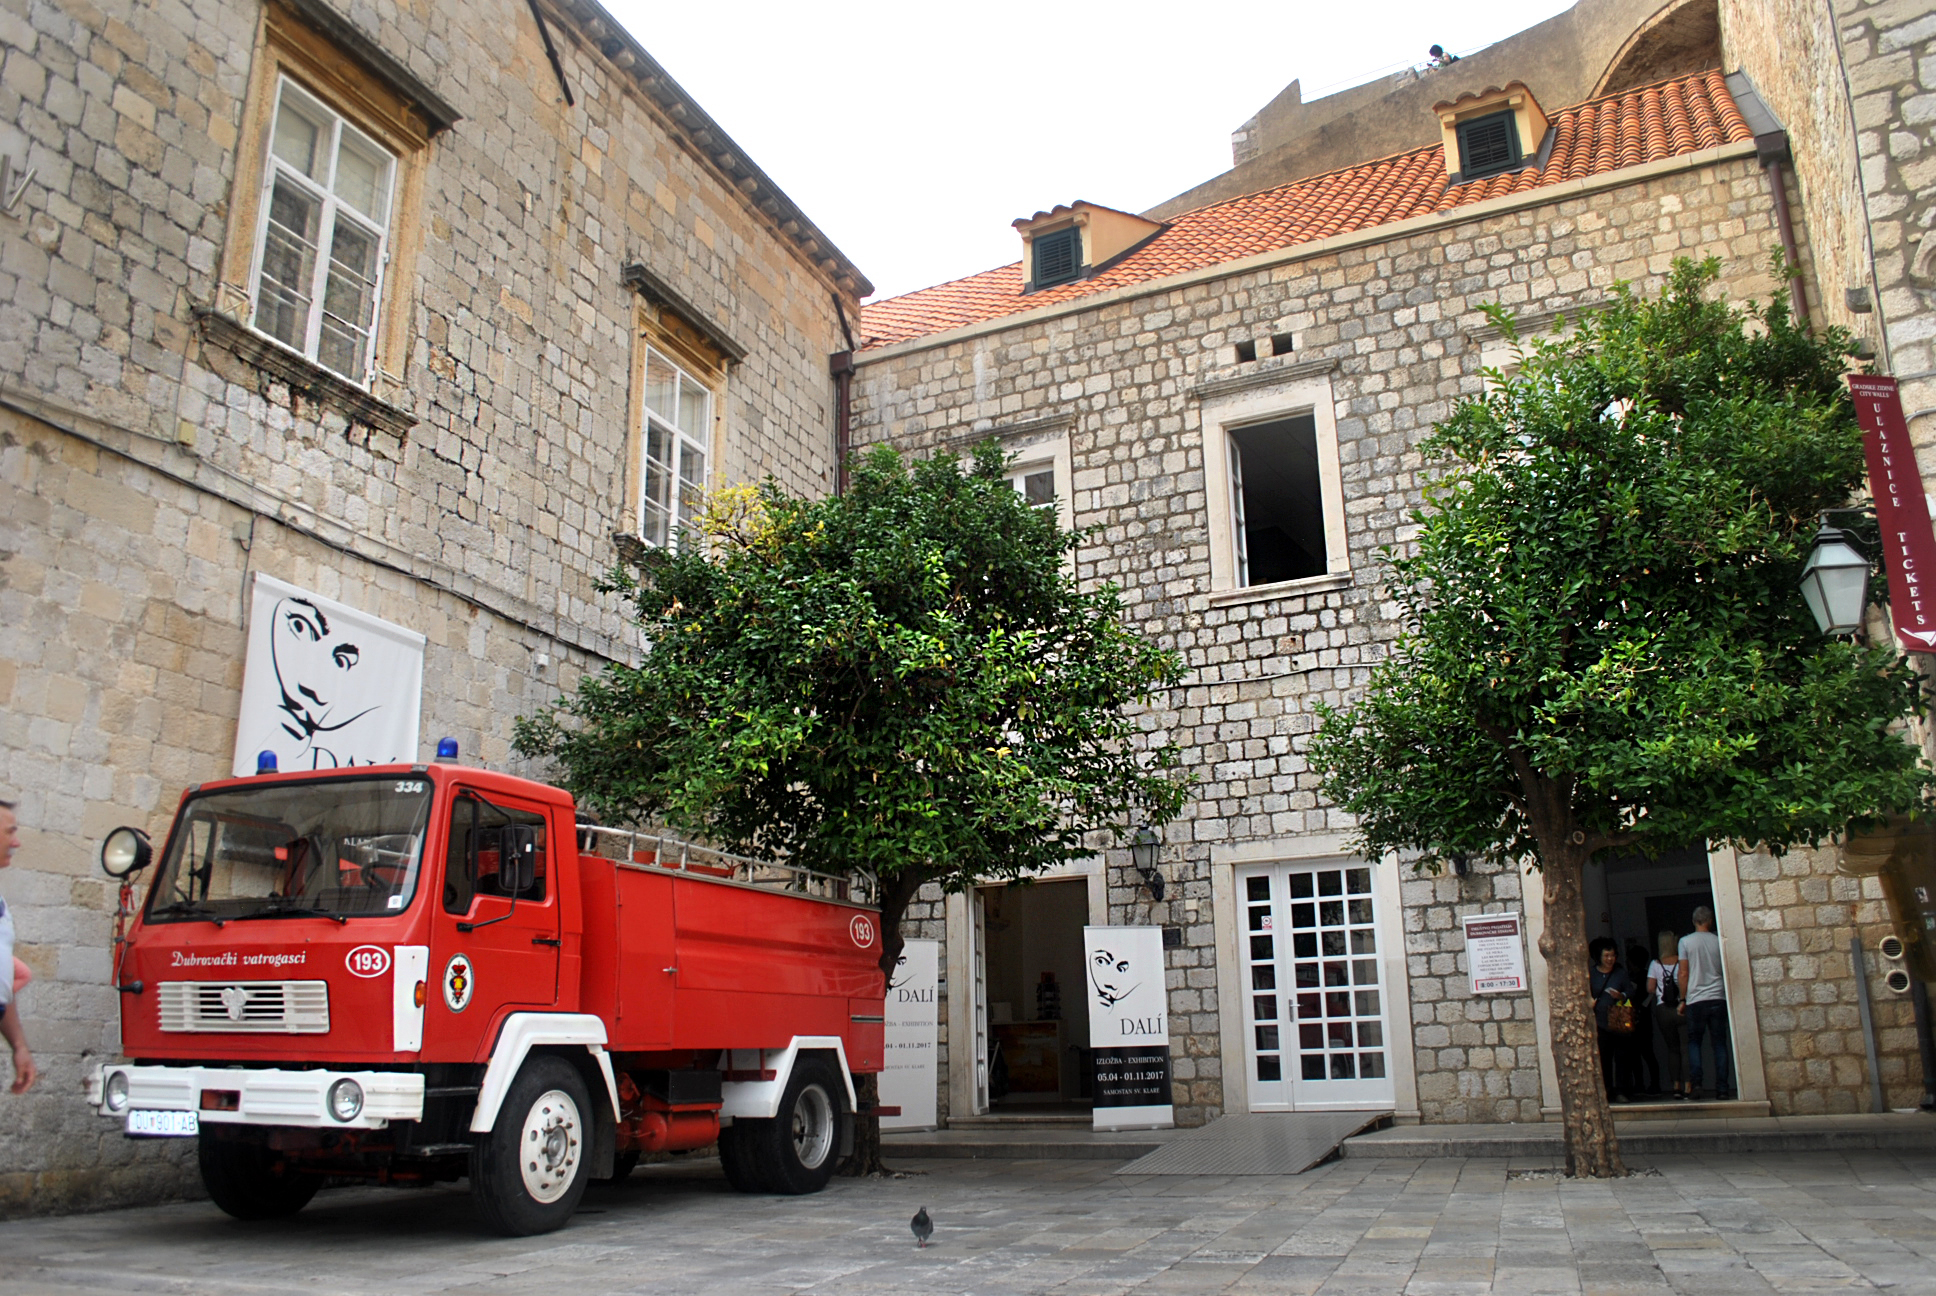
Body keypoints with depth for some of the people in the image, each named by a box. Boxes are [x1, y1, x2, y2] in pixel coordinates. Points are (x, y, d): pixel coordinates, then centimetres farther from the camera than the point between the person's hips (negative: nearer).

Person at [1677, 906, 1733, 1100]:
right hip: (1717, 998, 2)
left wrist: (1683, 999, 5)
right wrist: (1728, 997, 23)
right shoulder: (1719, 941, 4)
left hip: (1695, 1000, -1)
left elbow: (1683, 973, -2)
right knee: (1720, 1043, 5)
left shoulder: (1686, 941, -1)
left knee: (1694, 1042, 7)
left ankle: (1695, 1082, -6)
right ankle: (1722, 1088, 2)